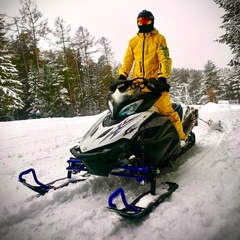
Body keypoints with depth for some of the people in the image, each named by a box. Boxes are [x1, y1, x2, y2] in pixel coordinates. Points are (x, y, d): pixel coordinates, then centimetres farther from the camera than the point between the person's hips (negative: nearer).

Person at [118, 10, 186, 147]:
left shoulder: (159, 38, 10)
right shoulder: (133, 41, 20)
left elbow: (165, 59, -1)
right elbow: (127, 60, 15)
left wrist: (162, 77, -16)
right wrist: (122, 75, -2)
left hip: (155, 81, -4)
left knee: (166, 110, -12)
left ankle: (181, 136, -2)